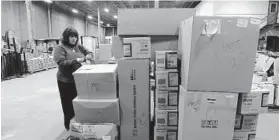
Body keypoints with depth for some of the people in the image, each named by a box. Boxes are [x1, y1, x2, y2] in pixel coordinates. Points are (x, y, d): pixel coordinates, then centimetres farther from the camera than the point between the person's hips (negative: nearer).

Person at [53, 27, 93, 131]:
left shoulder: (79, 47, 7)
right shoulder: (60, 48, -8)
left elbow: (89, 53, 13)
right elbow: (61, 63, -19)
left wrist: (87, 57, -11)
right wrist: (76, 60, -27)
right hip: (66, 81, -5)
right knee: (69, 105, 8)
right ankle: (69, 125, 25)